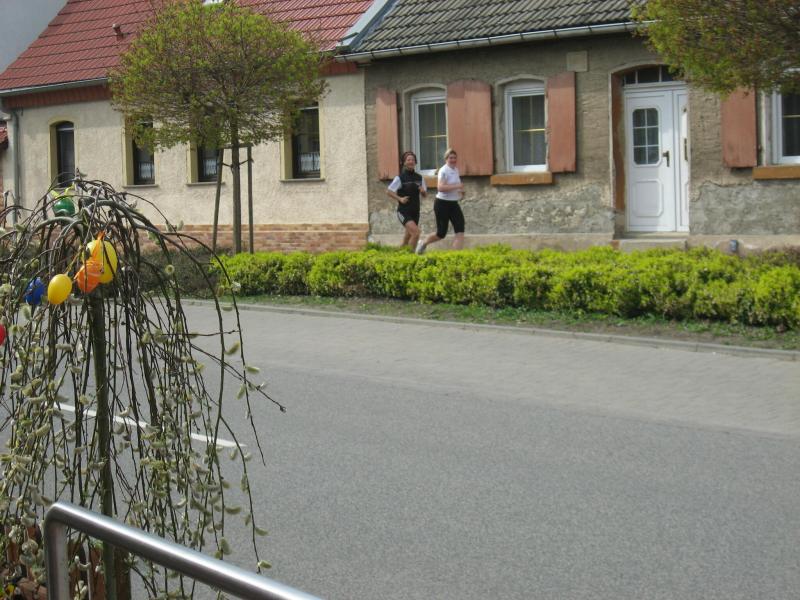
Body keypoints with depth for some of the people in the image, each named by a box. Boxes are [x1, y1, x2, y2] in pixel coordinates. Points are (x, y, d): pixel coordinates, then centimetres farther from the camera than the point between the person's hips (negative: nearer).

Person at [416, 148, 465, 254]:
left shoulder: (456, 170, 11)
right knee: (441, 233, 0)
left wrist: (461, 191, 10)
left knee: (460, 229, -8)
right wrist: (457, 186, -31)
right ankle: (423, 243, 27)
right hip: (442, 204, -8)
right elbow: (440, 187, -30)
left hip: (453, 204, 8)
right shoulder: (444, 171, -16)